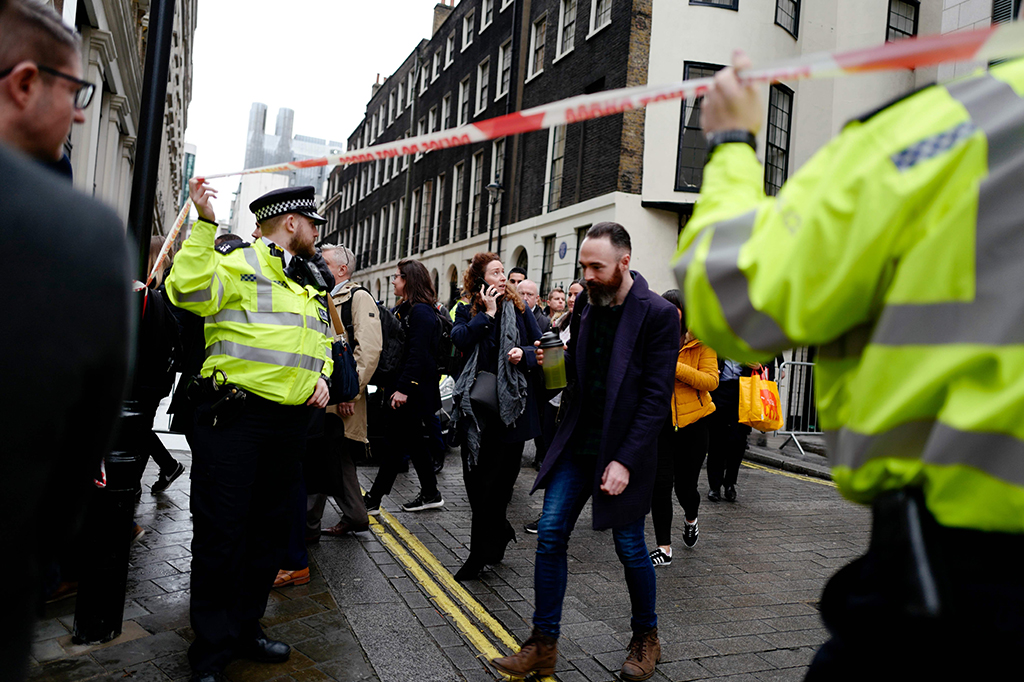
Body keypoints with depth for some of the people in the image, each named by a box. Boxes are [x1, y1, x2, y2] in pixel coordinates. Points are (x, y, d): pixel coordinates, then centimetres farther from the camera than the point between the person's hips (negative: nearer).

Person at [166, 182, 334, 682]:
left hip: (290, 424, 8)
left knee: (270, 529, 15)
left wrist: (322, 375, 10)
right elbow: (187, 291, -23)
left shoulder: (309, 284, 19)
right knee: (220, 532, -1)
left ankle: (245, 628, 32)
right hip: (233, 417, -7)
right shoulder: (237, 263, -4)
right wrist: (205, 224, -25)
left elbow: (322, 341, 28)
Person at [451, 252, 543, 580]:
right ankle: (500, 532, 30)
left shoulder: (519, 308, 6)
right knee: (474, 477, 6)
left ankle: (480, 553, 13)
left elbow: (540, 346, 8)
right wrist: (487, 313, -12)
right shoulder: (467, 311, 6)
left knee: (497, 479, 1)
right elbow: (459, 339, -13)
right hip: (476, 404, 2)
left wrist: (524, 354, -12)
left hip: (511, 404, -1)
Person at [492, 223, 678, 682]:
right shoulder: (590, 306, 6)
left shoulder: (659, 314, -12)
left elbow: (656, 397, -15)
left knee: (630, 548, 8)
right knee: (550, 535, 2)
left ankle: (646, 639, 33)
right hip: (577, 445, 5)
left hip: (622, 452, -5)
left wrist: (625, 461, -18)